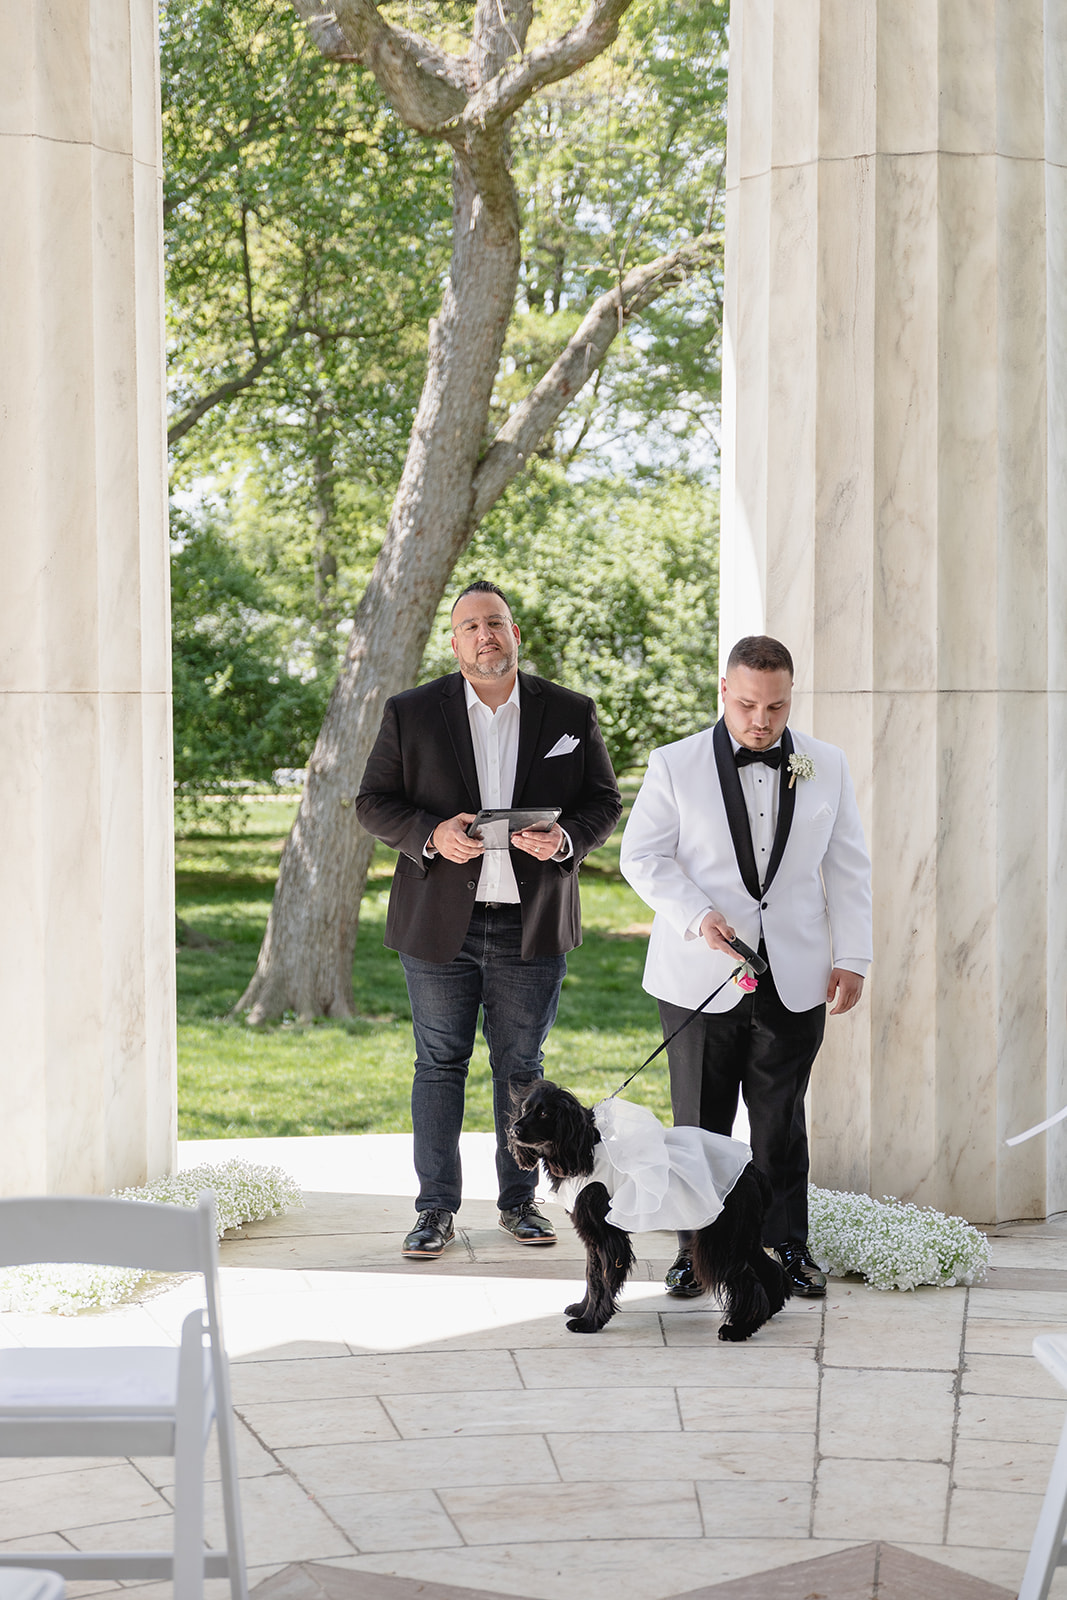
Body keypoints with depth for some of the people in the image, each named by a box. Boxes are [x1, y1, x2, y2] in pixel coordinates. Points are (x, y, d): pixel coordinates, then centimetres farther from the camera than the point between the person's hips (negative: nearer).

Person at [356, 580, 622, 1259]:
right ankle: (437, 1210, 11)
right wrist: (431, 835, -16)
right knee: (440, 1064, 4)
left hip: (532, 926, 1)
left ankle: (520, 1200, 21)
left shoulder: (571, 714, 4)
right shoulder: (411, 713, 2)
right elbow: (374, 801, 2)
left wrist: (565, 840, -14)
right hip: (440, 924, 0)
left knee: (521, 1067, 10)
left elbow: (605, 803, 6)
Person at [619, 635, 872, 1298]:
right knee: (700, 1119, 3)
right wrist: (697, 916, -16)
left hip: (793, 978, 1)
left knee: (781, 1119, 4)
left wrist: (852, 957, 4)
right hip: (700, 979, -1)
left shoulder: (827, 765, 7)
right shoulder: (675, 765, 0)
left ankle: (788, 1245, 14)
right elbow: (642, 855, -1)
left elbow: (848, 868, 10)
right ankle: (697, 1248, 13)